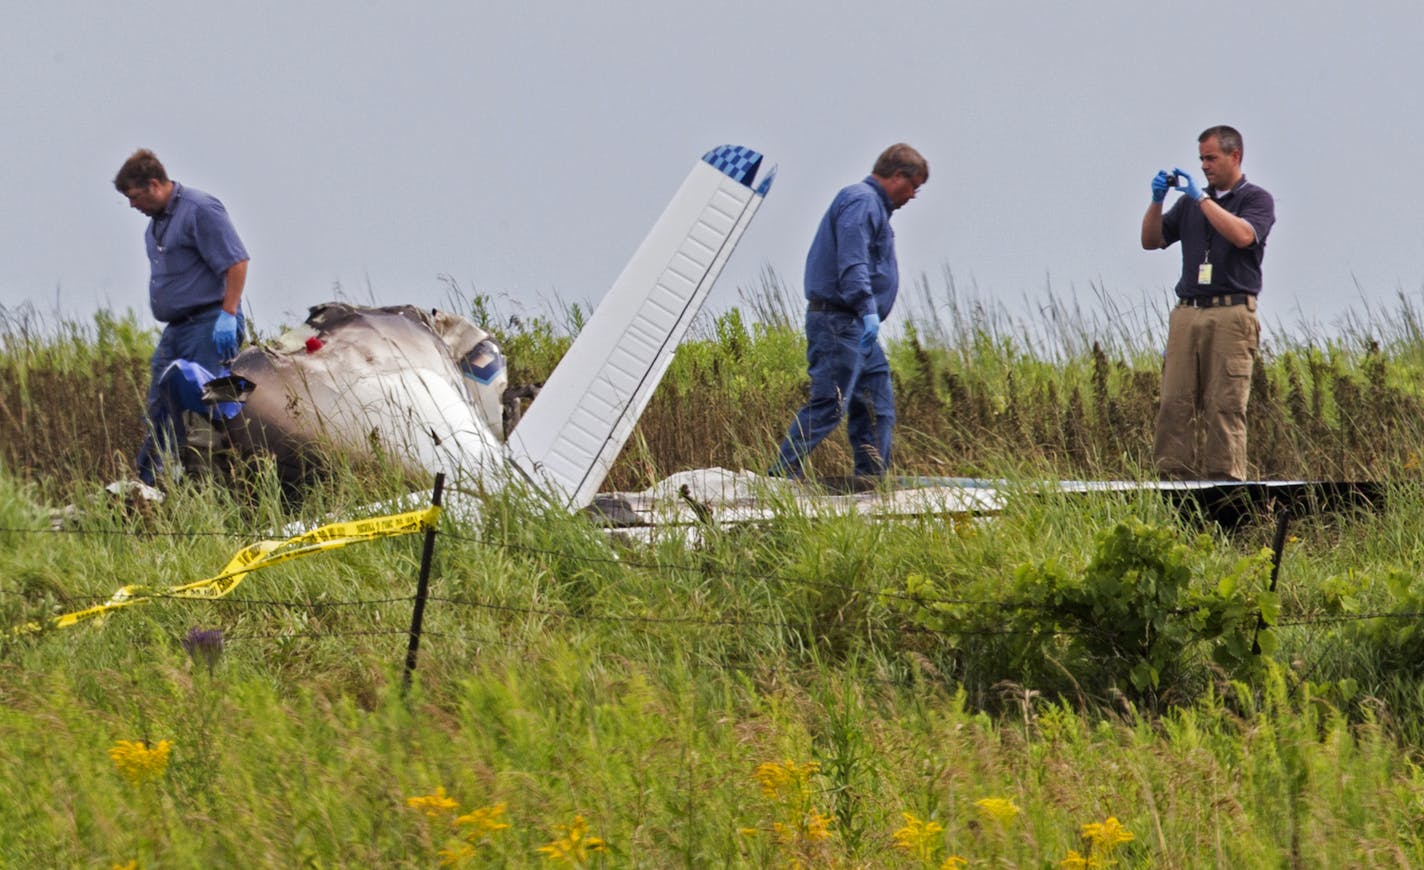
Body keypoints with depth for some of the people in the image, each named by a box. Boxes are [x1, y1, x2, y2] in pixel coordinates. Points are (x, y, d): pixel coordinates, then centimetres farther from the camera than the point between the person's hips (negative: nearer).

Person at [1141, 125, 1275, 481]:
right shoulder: (1189, 202, 20)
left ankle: (1225, 479, -9)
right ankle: (1173, 477, -6)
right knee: (1175, 402, -4)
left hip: (1231, 315, -5)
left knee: (1226, 406, -9)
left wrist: (1202, 198, -14)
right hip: (1187, 314, 5)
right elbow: (1151, 240, 17)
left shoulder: (1256, 200, 4)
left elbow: (1242, 235, -16)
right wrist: (1157, 201, 0)